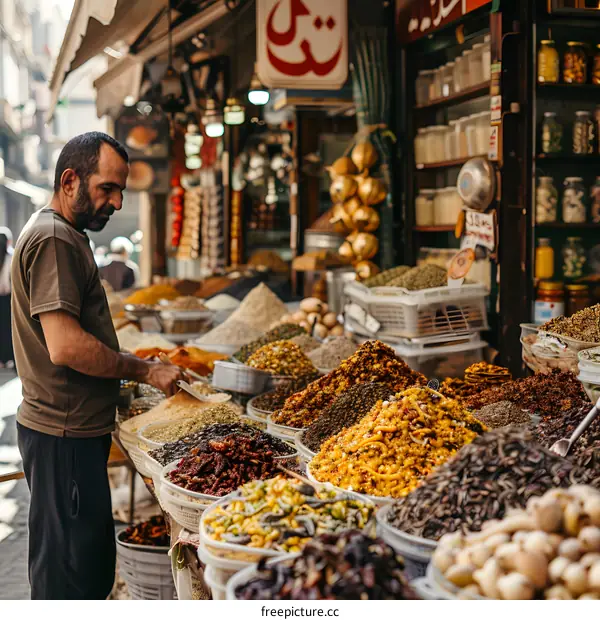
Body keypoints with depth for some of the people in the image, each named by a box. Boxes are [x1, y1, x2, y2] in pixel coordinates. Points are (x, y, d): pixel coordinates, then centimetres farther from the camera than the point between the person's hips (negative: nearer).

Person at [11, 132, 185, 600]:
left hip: (78, 429, 11)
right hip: (64, 437, -11)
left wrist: (127, 364, 15)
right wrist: (143, 370, -15)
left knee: (94, 562, 17)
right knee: (69, 576, -2)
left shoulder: (64, 236, 18)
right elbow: (66, 346, -24)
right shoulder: (53, 240, -16)